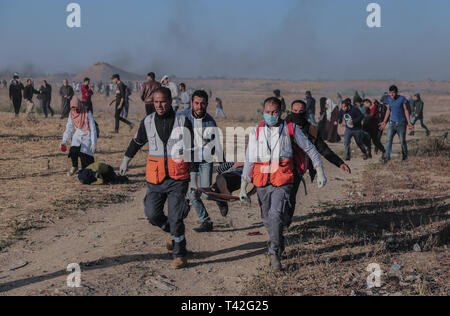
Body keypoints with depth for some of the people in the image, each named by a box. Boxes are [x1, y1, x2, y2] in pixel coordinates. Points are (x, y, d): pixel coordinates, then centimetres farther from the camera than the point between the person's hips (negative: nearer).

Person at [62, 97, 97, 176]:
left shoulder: (88, 113, -14)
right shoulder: (71, 114, -1)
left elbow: (93, 129, -12)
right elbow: (69, 129, 2)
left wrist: (94, 143, -17)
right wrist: (64, 141, -10)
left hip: (87, 136, -3)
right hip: (77, 136, 3)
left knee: (84, 156, -15)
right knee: (73, 151, -23)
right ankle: (74, 166, 5)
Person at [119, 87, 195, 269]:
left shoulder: (183, 121, -2)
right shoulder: (148, 122, 5)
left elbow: (191, 149, 7)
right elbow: (137, 142, 22)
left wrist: (193, 173, 7)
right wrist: (126, 161, 32)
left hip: (177, 178, -3)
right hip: (155, 179, 3)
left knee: (175, 218, -6)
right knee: (152, 214, 0)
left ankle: (180, 255, 9)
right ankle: (173, 232, 31)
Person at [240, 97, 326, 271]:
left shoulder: (291, 129, 2)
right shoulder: (256, 132, 5)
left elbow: (310, 149, 11)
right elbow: (249, 160, 6)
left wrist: (320, 172, 7)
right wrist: (243, 187, 2)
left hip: (283, 181, -3)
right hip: (262, 183, 3)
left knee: (276, 215, -21)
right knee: (268, 220, 12)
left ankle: (274, 254, -13)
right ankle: (280, 246, 36)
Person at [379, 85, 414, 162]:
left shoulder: (402, 99, -9)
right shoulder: (389, 99, 4)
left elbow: (406, 111, -7)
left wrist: (409, 123, -12)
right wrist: (384, 122, 15)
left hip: (401, 123, -4)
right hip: (392, 123, 4)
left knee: (402, 141, 3)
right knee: (388, 139, -10)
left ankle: (405, 156, 23)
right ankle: (387, 156, -10)